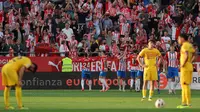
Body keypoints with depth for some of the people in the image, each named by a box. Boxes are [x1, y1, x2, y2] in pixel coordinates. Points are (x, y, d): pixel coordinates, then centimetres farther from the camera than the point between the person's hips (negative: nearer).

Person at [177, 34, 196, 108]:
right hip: (190, 67, 9)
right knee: (183, 85, 15)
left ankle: (188, 103, -8)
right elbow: (194, 56, 15)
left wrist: (183, 64, -18)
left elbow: (186, 55, -26)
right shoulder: (190, 45, 15)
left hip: (185, 68, -9)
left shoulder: (184, 45, -13)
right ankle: (184, 102, 18)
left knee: (185, 85, -7)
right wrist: (190, 62, 11)